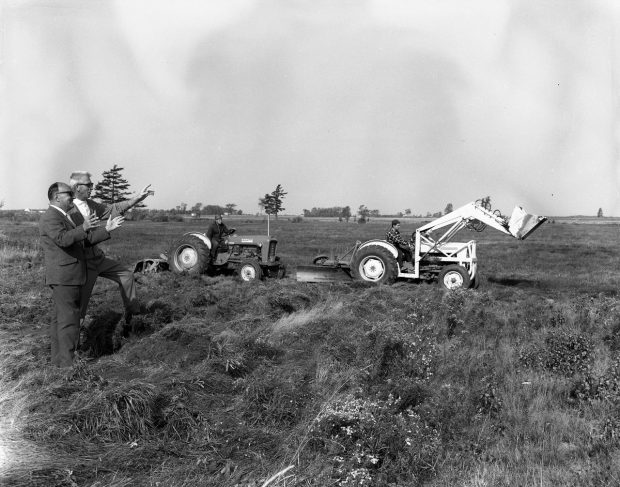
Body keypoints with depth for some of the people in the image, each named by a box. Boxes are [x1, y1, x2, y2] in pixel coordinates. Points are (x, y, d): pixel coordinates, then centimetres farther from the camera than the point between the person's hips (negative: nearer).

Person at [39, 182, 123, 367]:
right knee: (68, 320, -10)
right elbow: (62, 239, -29)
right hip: (63, 277, -11)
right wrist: (83, 228, -42)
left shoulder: (67, 218, 21)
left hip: (70, 277, 11)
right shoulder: (50, 217, -12)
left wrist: (106, 230, 8)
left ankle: (58, 360, 23)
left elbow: (86, 239, 17)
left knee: (60, 319, 15)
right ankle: (67, 362, -8)